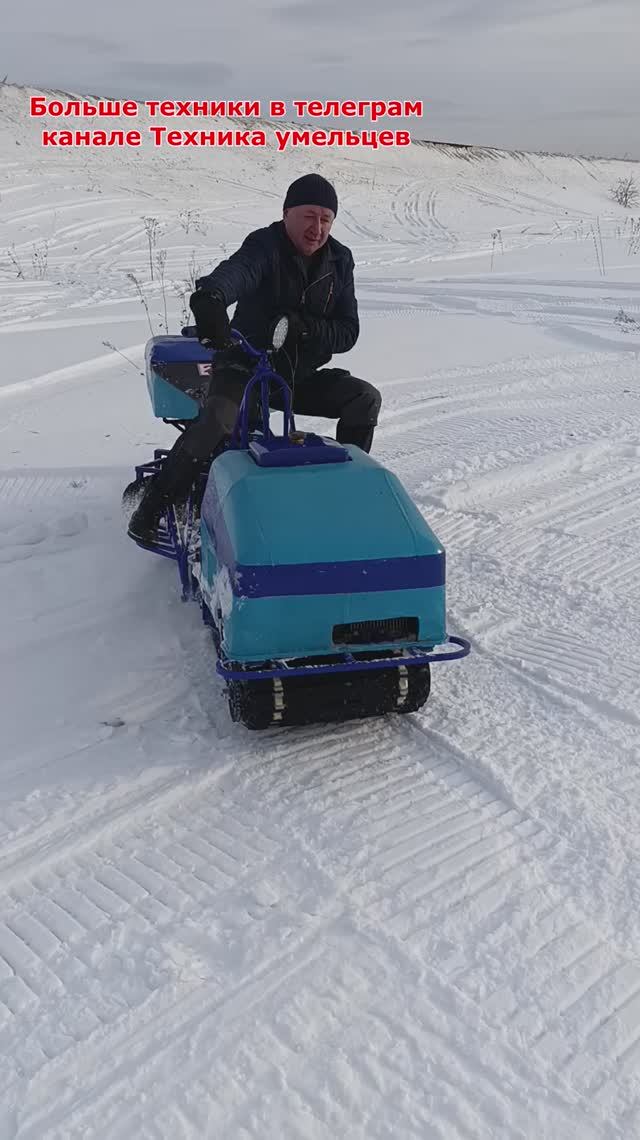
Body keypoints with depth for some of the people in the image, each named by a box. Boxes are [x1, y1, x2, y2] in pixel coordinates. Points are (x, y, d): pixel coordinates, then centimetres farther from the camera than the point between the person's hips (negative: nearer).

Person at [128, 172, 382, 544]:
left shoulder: (339, 261, 3)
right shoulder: (265, 246, -13)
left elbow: (348, 332, -1)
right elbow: (236, 270, -38)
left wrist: (309, 327, -22)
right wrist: (210, 297, -62)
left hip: (302, 375, 5)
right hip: (246, 367, -5)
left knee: (365, 398, -13)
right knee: (217, 418, -33)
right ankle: (155, 504, -17)